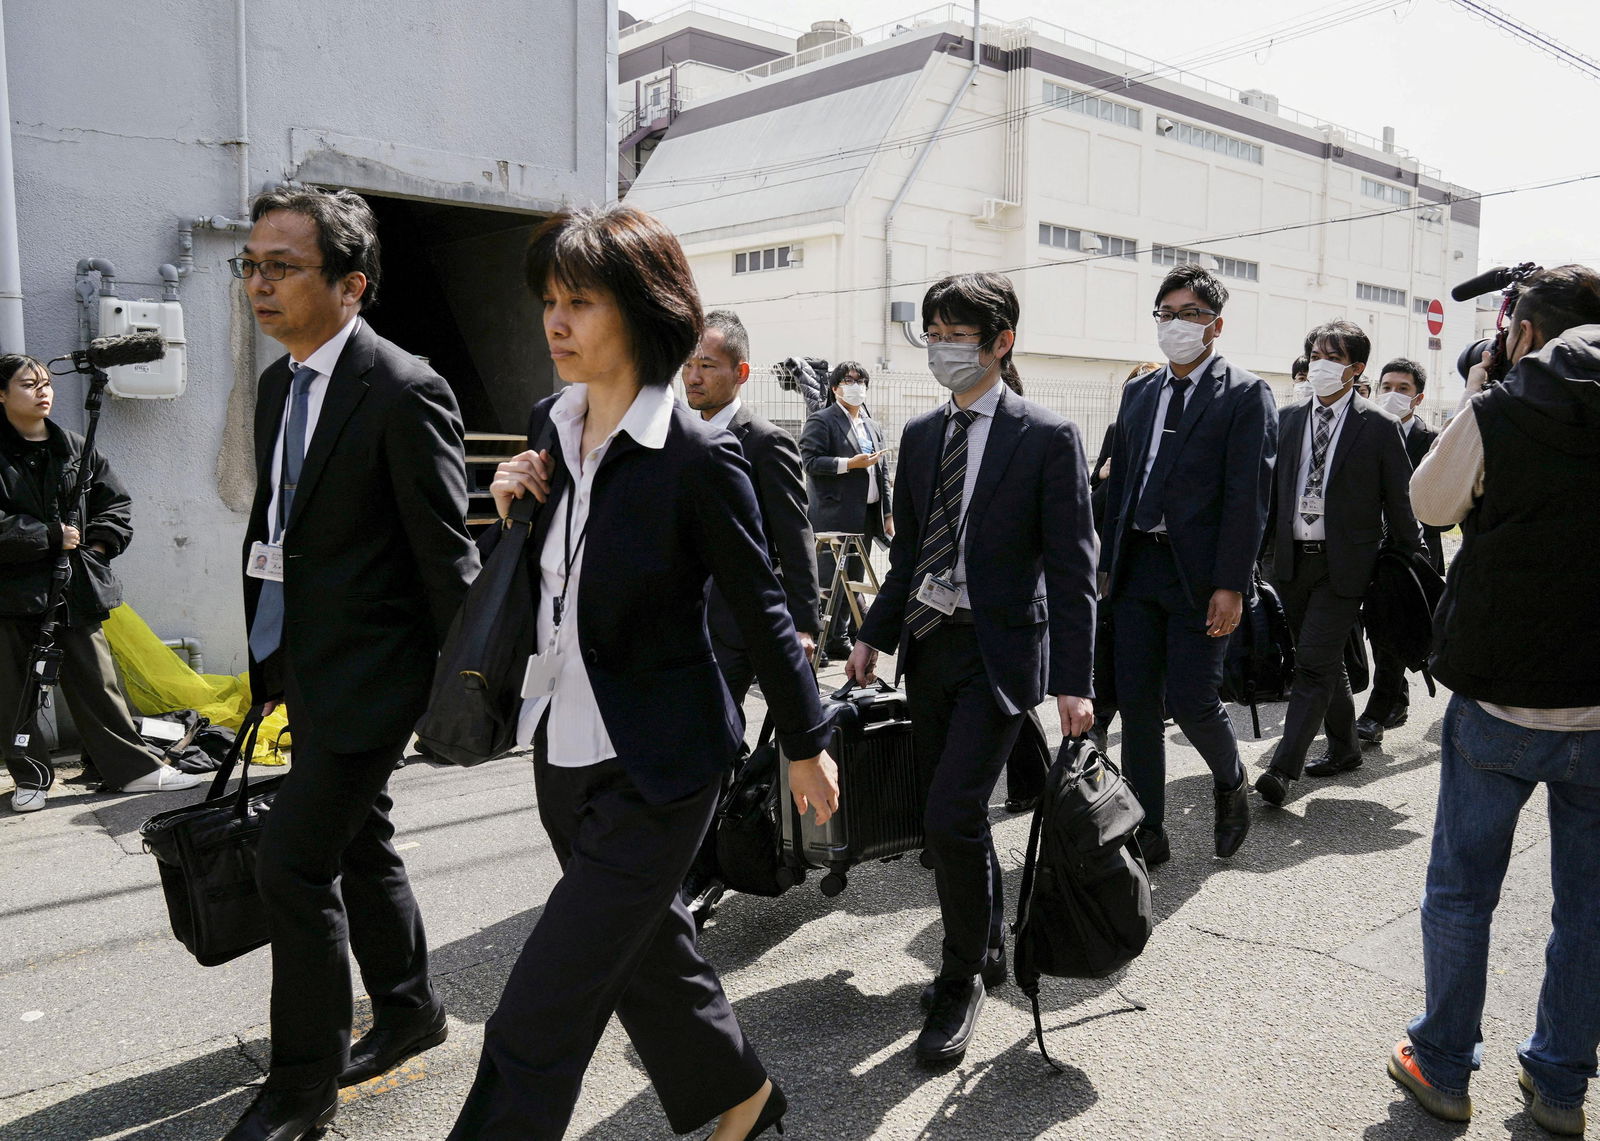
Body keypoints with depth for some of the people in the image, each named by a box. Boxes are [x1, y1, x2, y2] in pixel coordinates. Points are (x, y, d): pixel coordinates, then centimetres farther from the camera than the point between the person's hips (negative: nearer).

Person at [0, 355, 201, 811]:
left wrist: (99, 542, 2)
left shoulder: (75, 448, 9)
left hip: (76, 586, 3)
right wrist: (51, 537, -15)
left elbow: (115, 501, 16)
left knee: (97, 681, 6)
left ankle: (134, 768, 11)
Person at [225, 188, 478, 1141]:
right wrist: (267, 655, 17)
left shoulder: (404, 393, -18)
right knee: (361, 845, 19)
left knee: (294, 858, -5)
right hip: (309, 662, 9)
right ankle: (410, 1010, 39)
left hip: (373, 667, -9)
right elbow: (277, 529, 15)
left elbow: (446, 552, -16)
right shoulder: (278, 384, 9)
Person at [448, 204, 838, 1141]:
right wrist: (515, 506, -6)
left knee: (535, 1023, -2)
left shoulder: (698, 456, -19)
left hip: (653, 769, -7)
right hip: (564, 748, 8)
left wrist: (808, 743, -1)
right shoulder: (551, 427, 2)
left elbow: (763, 608, -10)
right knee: (647, 951, 24)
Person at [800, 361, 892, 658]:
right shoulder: (821, 420, -2)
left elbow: (882, 473, 21)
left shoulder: (873, 427, 20)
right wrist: (850, 463, -18)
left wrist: (888, 514, 16)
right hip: (835, 514, -7)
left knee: (854, 578, 11)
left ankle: (844, 634, 19)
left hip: (867, 515, 7)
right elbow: (810, 461, -13)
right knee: (831, 578, -6)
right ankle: (828, 640, 0)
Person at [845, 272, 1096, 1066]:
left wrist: (1073, 682, -13)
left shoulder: (1047, 437, -7)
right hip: (927, 643, 6)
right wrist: (875, 636, 9)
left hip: (999, 650, -6)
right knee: (948, 819, 13)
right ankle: (987, 953, 36)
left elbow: (1072, 567, -9)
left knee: (952, 816, -13)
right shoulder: (921, 435, 10)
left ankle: (960, 982, 10)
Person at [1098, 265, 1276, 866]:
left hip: (1198, 572, -5)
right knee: (1137, 703, 6)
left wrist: (1230, 584, -15)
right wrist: (1107, 565, 11)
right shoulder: (1138, 393, 14)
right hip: (1137, 568, 5)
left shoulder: (1245, 394, -3)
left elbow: (1247, 496, -9)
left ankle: (1230, 783, 28)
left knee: (1191, 700, -5)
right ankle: (1147, 831, 17)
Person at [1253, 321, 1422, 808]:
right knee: (1326, 663, 17)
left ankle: (1282, 769, -10)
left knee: (1314, 665, -10)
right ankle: (1345, 748, 32)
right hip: (1293, 561, 5)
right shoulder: (1288, 420, 9)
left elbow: (1400, 503, 0)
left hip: (1344, 564, -5)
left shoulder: (1380, 427, -3)